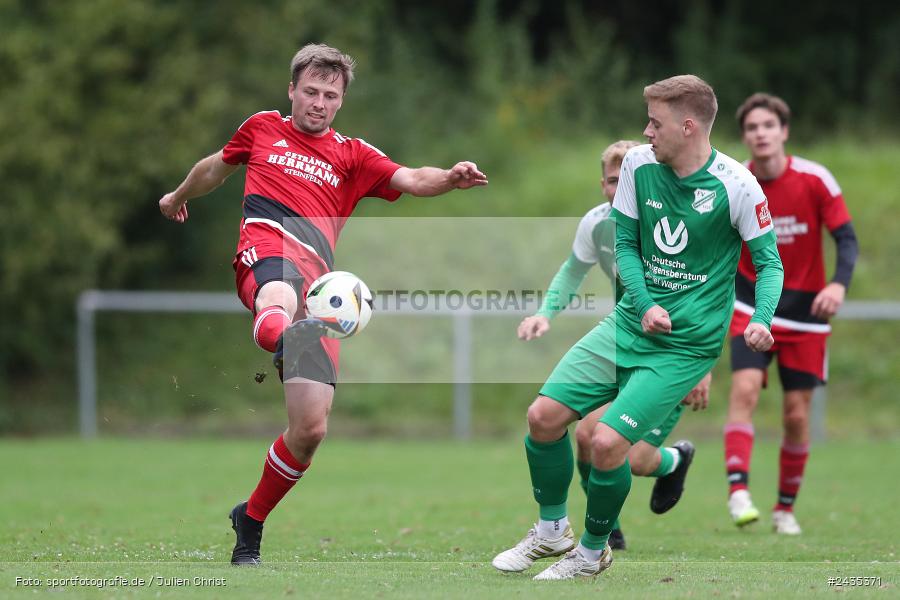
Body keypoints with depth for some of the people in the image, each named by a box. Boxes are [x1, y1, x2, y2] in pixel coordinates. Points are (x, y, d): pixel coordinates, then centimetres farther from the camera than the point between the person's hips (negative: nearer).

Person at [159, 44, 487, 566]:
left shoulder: (352, 155, 23)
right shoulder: (262, 129, 23)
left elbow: (412, 180, 6)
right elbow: (216, 168, 42)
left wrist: (450, 179, -14)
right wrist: (179, 196, 56)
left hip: (320, 278, 3)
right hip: (268, 249, -2)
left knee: (311, 428, -6)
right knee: (280, 300, -45)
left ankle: (250, 525, 14)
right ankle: (278, 331, -84)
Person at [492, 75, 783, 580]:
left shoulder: (737, 186, -15)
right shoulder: (639, 164, -2)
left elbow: (769, 261, -6)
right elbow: (624, 243, 7)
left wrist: (762, 320, -24)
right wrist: (645, 305, -9)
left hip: (688, 343, -5)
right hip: (631, 322, 5)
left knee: (607, 443, -18)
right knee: (543, 415, -5)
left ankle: (593, 552, 9)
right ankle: (552, 532, 18)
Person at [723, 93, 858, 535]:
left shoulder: (815, 180, -10)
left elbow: (846, 237, -8)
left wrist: (839, 283, -26)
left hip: (805, 310, 0)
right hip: (753, 304, 0)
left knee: (796, 414, 2)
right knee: (745, 387, -24)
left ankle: (786, 507, 18)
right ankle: (738, 490, -29)